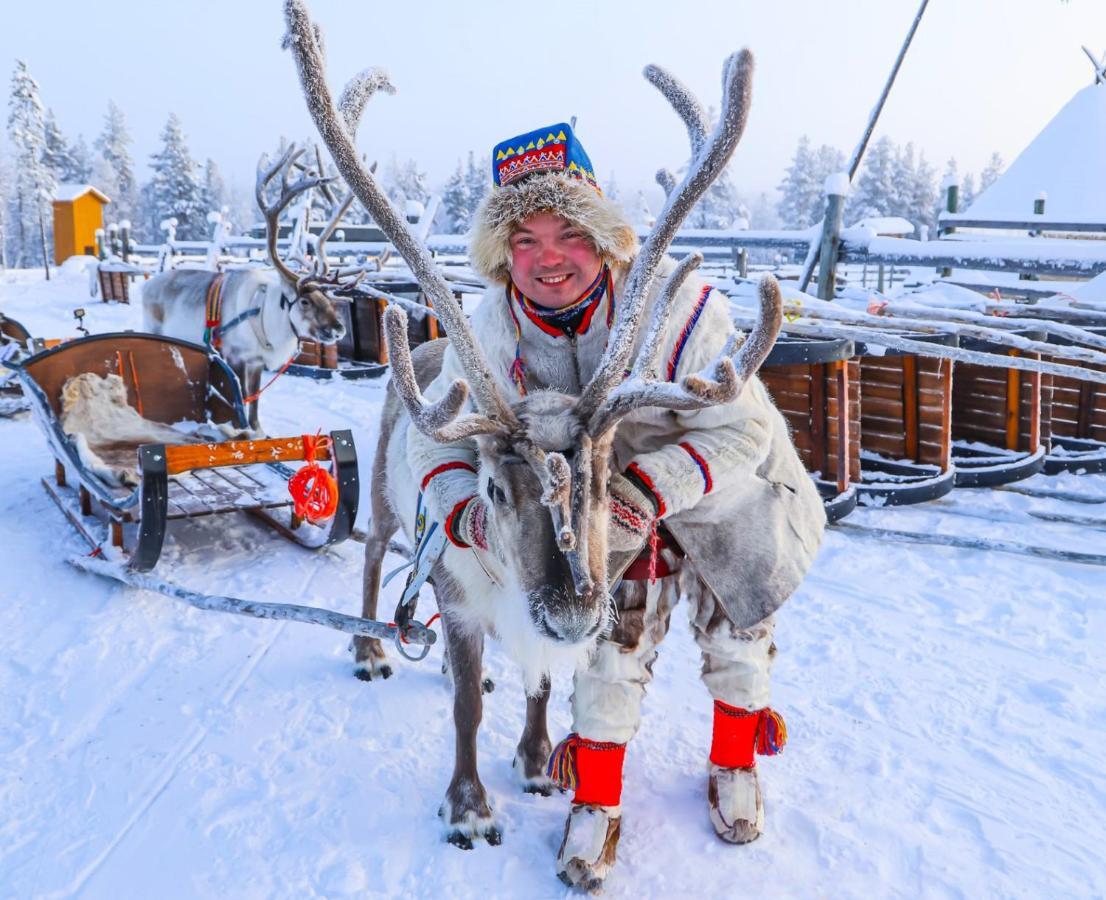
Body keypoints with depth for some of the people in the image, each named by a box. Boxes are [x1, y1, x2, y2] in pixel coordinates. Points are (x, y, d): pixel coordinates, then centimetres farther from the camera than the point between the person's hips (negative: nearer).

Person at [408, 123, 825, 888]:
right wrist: (467, 510, -30)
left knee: (734, 633, 16)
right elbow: (438, 432, -11)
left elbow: (740, 429, -33)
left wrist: (650, 487, -48)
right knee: (613, 644, 5)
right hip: (620, 508, 2)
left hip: (728, 491, -1)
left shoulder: (674, 304, -36)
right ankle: (597, 802, 29)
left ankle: (735, 764, 45)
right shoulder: (493, 329, -21)